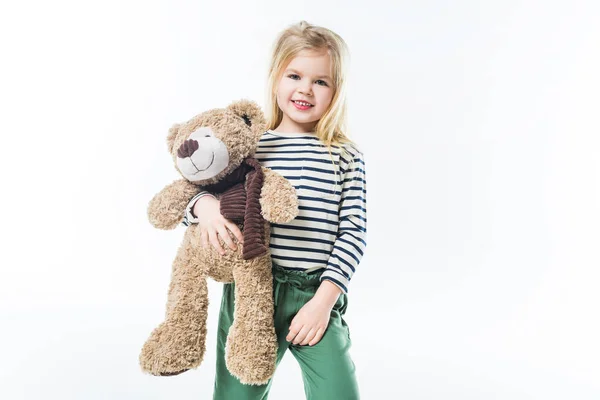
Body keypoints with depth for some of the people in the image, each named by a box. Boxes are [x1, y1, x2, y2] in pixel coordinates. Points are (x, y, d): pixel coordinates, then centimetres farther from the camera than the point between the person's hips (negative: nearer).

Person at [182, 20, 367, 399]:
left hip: (317, 297, -1)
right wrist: (205, 205, -16)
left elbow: (354, 232, -2)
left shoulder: (347, 157, 1)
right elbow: (187, 193, 8)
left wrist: (324, 299, -9)